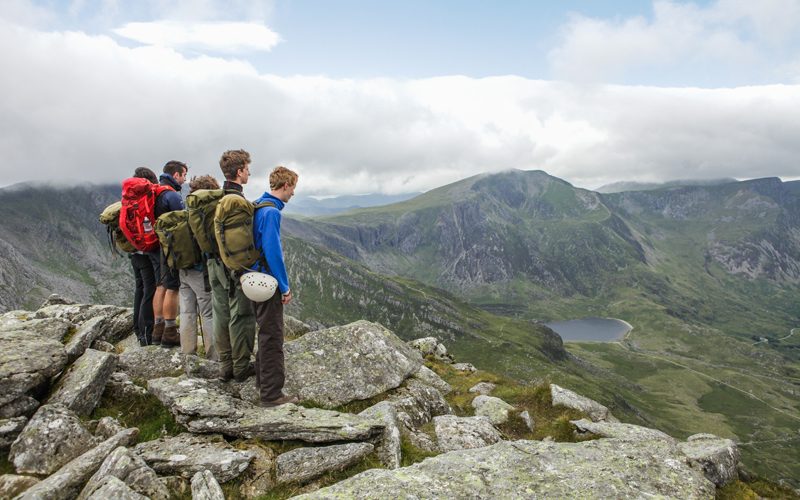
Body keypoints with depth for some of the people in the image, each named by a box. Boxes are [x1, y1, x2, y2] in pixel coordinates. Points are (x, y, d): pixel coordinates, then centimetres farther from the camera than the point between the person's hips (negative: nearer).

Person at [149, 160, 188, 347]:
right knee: (172, 288, -4)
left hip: (154, 246, 9)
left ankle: (158, 330, 20)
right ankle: (170, 334, -1)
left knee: (161, 286, 14)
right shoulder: (172, 195, -14)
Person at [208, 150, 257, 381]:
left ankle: (225, 365, 22)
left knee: (221, 314, 12)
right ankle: (241, 367, 11)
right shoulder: (238, 199, -17)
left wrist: (214, 256, 20)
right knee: (241, 316, 2)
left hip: (215, 263, 8)